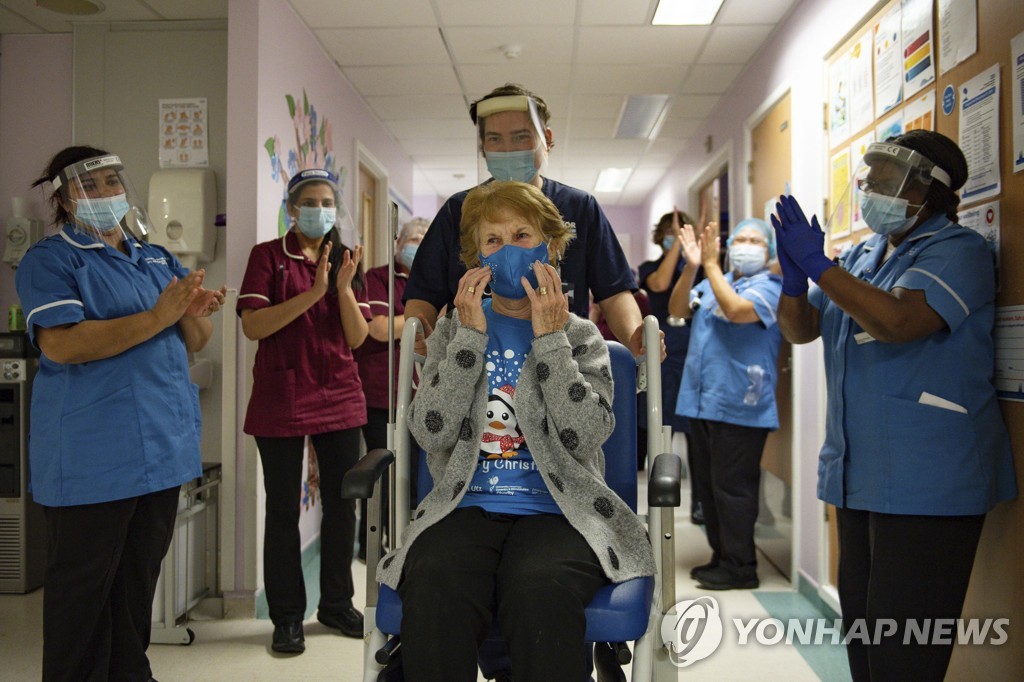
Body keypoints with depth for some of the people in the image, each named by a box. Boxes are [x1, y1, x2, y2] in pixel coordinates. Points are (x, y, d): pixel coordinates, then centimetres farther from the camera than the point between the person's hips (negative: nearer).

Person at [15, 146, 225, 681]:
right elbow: (61, 344, -20)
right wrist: (157, 317, -23)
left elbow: (194, 342, 14)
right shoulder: (50, 261, -5)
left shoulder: (157, 259, 15)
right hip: (92, 455, -6)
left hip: (162, 446, 7)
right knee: (82, 586, 4)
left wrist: (193, 314, -10)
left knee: (140, 575, 17)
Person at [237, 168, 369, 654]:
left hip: (339, 397, 4)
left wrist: (345, 288, -14)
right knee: (283, 510, 3)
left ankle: (337, 603, 26)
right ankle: (287, 617, 17)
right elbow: (252, 326, -14)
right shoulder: (268, 255, -2)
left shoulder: (344, 259, 9)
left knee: (342, 503, 10)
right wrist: (313, 293, -22)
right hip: (282, 399, -4)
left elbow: (357, 338, 2)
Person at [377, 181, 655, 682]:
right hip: (467, 507, 1)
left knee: (541, 590, -35)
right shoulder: (454, 330, 15)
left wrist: (549, 338, -6)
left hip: (556, 510, 0)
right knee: (433, 587, -33)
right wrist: (471, 334, -4)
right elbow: (432, 434, -2)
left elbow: (585, 437, -6)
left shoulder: (580, 335, 13)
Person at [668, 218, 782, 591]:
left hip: (739, 406, -7)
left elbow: (735, 310, -22)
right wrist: (691, 267, -10)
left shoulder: (770, 287, -5)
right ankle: (722, 556, 27)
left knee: (732, 489, -3)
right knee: (708, 485, 14)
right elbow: (677, 309, 3)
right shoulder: (711, 284, 16)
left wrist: (710, 264, -15)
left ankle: (740, 567, 9)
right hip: (701, 401, 7)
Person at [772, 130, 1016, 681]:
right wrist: (794, 278, -8)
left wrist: (818, 265, -23)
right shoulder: (862, 256, 14)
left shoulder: (957, 251, -10)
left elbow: (898, 320, -28)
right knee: (860, 622, 18)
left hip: (926, 483, -8)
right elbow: (799, 329, 12)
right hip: (859, 473, 8)